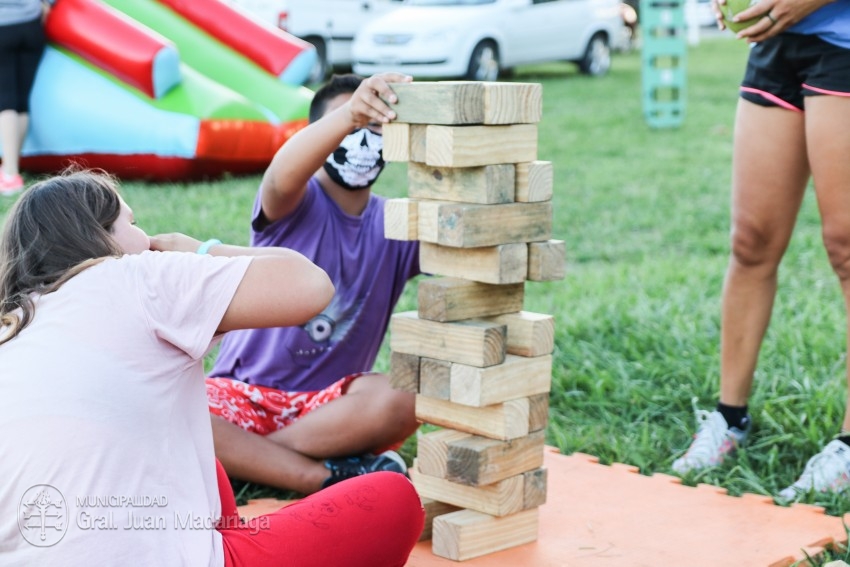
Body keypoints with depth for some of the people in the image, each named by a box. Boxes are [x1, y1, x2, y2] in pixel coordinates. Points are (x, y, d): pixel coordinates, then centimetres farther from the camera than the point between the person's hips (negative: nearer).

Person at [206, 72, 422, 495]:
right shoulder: (298, 206, -5)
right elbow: (281, 178, -31)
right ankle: (330, 478, -25)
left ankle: (244, 455, -18)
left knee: (405, 397, -31)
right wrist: (349, 115, -50)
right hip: (245, 393, -2)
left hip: (332, 404, 2)